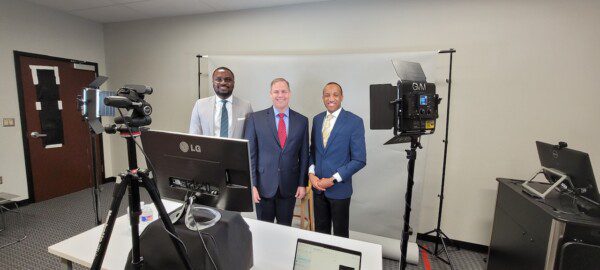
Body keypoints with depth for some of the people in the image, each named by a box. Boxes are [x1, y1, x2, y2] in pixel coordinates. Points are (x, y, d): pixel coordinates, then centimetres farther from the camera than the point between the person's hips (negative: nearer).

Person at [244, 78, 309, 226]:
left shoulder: (302, 120, 1)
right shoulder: (256, 118, -4)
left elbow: (304, 155, 4)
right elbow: (250, 154, -3)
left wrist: (302, 184, 2)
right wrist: (252, 184, -7)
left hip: (289, 186, 1)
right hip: (264, 185, -1)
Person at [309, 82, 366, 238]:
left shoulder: (354, 122, -11)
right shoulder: (317, 119, 5)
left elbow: (359, 160, -12)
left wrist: (333, 180, -15)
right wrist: (311, 173, -4)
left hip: (339, 188, -4)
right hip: (318, 186, 4)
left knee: (340, 233, 15)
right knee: (320, 230, 18)